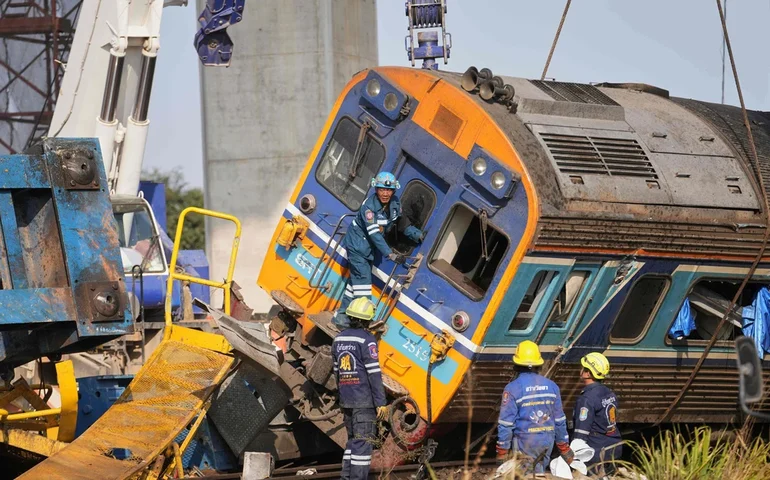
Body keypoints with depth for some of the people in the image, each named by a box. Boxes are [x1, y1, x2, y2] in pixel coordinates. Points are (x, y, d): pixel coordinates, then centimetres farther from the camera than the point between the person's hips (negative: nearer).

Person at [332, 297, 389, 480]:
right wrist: (381, 403, -14)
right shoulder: (366, 340, -13)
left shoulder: (339, 339, 10)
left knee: (353, 439, 16)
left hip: (346, 399, 7)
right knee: (363, 442, -6)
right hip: (364, 400, -7)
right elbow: (374, 373, -16)